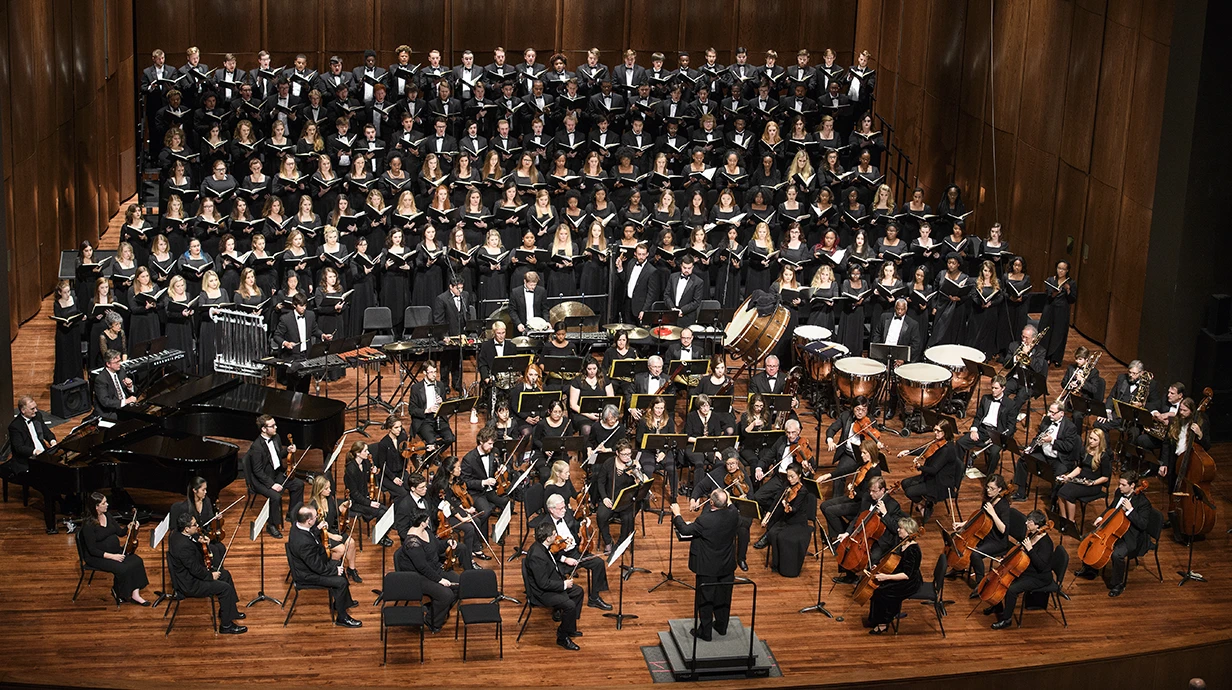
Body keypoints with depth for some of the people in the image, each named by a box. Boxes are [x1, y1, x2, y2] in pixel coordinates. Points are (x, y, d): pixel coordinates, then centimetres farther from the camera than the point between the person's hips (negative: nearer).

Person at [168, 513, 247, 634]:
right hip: (189, 584, -11)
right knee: (225, 588, -13)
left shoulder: (176, 536, -2)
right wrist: (211, 575, -12)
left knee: (225, 574, 18)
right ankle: (226, 625, -1)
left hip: (185, 574, 11)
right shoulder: (184, 545, -34)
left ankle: (230, 610, 31)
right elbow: (195, 569, -27)